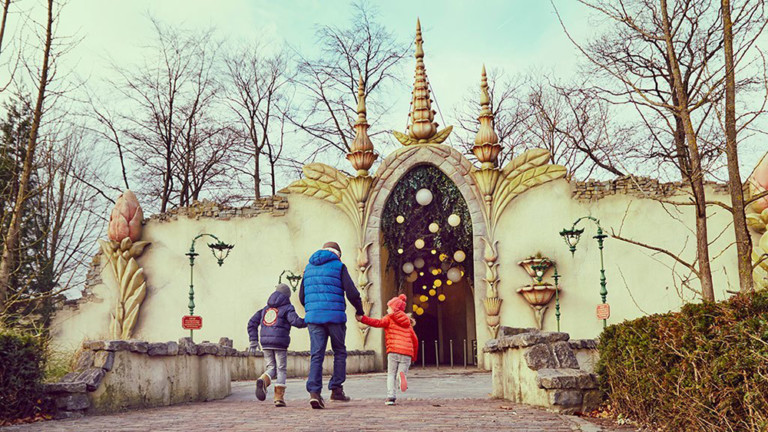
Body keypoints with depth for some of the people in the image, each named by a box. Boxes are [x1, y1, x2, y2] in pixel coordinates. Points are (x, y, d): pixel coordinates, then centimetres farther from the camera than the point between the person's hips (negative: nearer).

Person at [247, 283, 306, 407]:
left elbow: (252, 323, 15)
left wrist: (253, 341, 14)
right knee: (281, 370, 5)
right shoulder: (287, 307, 3)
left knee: (271, 369, 12)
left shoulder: (266, 308, 20)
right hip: (280, 343, -4)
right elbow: (296, 321, -14)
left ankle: (263, 381, -20)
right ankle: (279, 397, -2)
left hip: (266, 343, 4)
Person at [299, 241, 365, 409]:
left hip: (313, 317, 3)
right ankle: (336, 389, 13)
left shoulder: (309, 268, 16)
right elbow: (352, 293, -4)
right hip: (335, 316, -3)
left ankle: (314, 391, -12)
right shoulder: (339, 266, 2)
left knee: (316, 355, 0)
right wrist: (359, 311, 12)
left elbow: (302, 296, 20)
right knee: (339, 352, 13)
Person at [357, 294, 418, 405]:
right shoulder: (407, 322, 24)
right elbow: (415, 339, 22)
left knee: (391, 374, 8)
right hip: (407, 352, 3)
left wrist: (362, 319, -17)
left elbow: (378, 323, -11)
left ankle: (390, 396, -10)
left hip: (393, 350, -3)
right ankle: (402, 375, -29)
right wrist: (414, 356, 31)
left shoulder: (390, 318, 8)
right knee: (402, 371, 8)